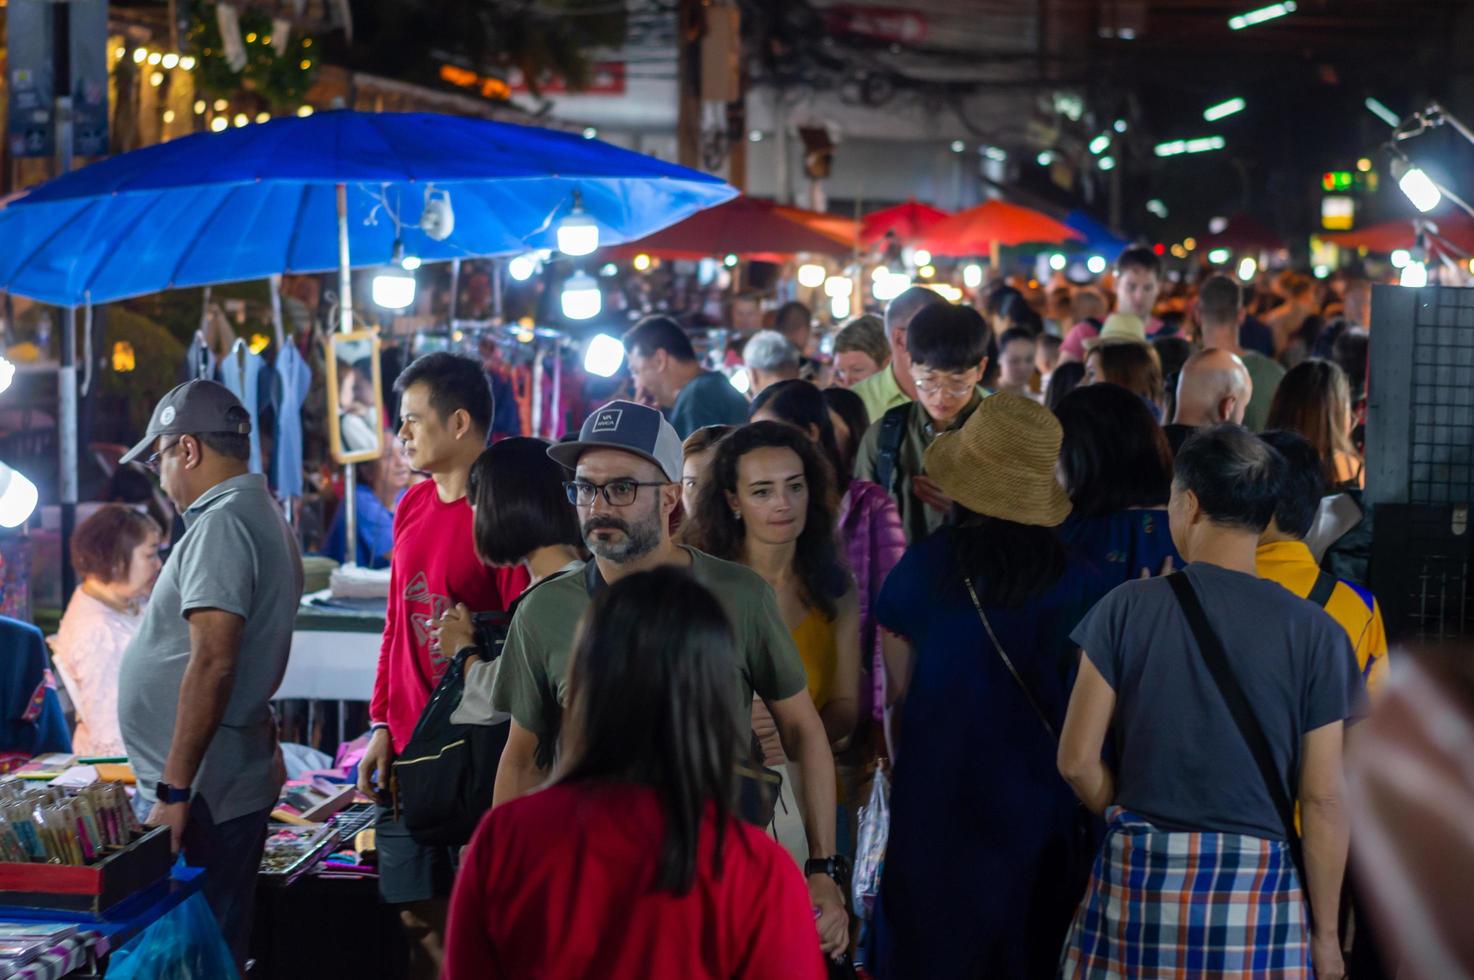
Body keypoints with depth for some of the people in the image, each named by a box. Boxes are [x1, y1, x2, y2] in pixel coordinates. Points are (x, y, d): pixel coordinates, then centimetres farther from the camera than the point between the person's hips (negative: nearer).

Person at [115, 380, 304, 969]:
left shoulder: (222, 525, -15)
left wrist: (174, 791, -22)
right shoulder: (267, 518, 16)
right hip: (243, 778, 10)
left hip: (204, 792, -10)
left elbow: (212, 664, -23)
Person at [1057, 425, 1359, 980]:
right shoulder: (1314, 633, -4)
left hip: (1139, 873, 1)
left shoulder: (1128, 607, -3)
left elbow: (1078, 761, -3)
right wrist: (1325, 934, 4)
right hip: (1257, 886, 0)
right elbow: (1323, 800, -4)